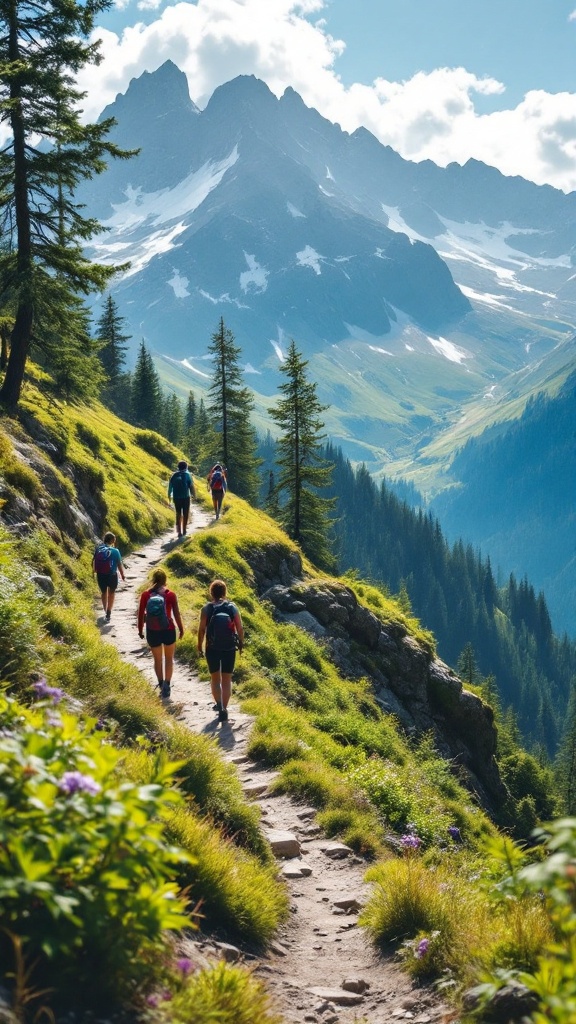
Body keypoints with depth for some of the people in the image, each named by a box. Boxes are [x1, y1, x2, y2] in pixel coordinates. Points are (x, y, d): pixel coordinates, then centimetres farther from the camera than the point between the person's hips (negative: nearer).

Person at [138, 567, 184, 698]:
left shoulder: (145, 595, -8)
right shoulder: (170, 595, -12)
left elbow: (141, 614, -3)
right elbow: (176, 614, -7)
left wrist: (140, 630, 11)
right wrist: (181, 629, 7)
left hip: (152, 632, 1)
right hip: (168, 631, -1)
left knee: (158, 659, 20)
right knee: (169, 658, 18)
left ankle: (162, 685, 29)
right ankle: (166, 684, 3)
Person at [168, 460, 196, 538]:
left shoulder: (174, 475, 3)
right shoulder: (187, 475, -5)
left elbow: (170, 486, 7)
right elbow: (191, 486, -6)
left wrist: (169, 495, 20)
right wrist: (194, 494, 7)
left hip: (176, 497, 3)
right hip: (186, 497, -2)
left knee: (178, 514, 11)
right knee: (185, 514, 9)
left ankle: (179, 531, 4)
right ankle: (184, 531, 11)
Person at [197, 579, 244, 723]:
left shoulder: (207, 609, -9)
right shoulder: (232, 608, -7)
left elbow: (202, 629, -10)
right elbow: (240, 628, -5)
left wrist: (199, 646, 4)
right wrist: (241, 643, 11)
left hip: (212, 649, 0)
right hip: (229, 648, 1)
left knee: (215, 678, 16)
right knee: (226, 679, 10)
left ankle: (219, 704, 2)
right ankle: (224, 709, 6)